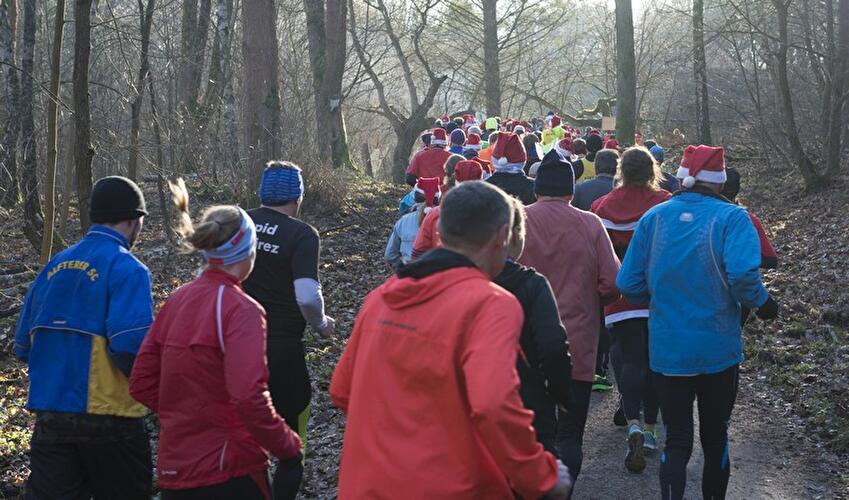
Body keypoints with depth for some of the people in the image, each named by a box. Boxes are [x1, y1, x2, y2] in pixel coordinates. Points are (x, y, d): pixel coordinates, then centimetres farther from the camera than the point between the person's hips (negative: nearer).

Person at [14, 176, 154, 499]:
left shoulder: (55, 266, 10)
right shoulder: (126, 269, -11)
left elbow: (23, 347, 13)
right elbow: (131, 346, -23)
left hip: (49, 416, 5)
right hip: (107, 417, -5)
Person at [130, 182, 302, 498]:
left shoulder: (176, 300, 6)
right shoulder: (241, 310, -14)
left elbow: (141, 383, 8)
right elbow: (249, 397, -23)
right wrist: (287, 445, -10)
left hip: (173, 467, 6)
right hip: (227, 472, -6)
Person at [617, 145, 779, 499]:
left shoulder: (655, 217, -2)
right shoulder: (730, 217, -10)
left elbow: (628, 283, -3)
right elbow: (743, 274, -26)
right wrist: (762, 304, -7)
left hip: (667, 349, 1)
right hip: (718, 350, -1)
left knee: (676, 440, 11)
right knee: (715, 436, 18)